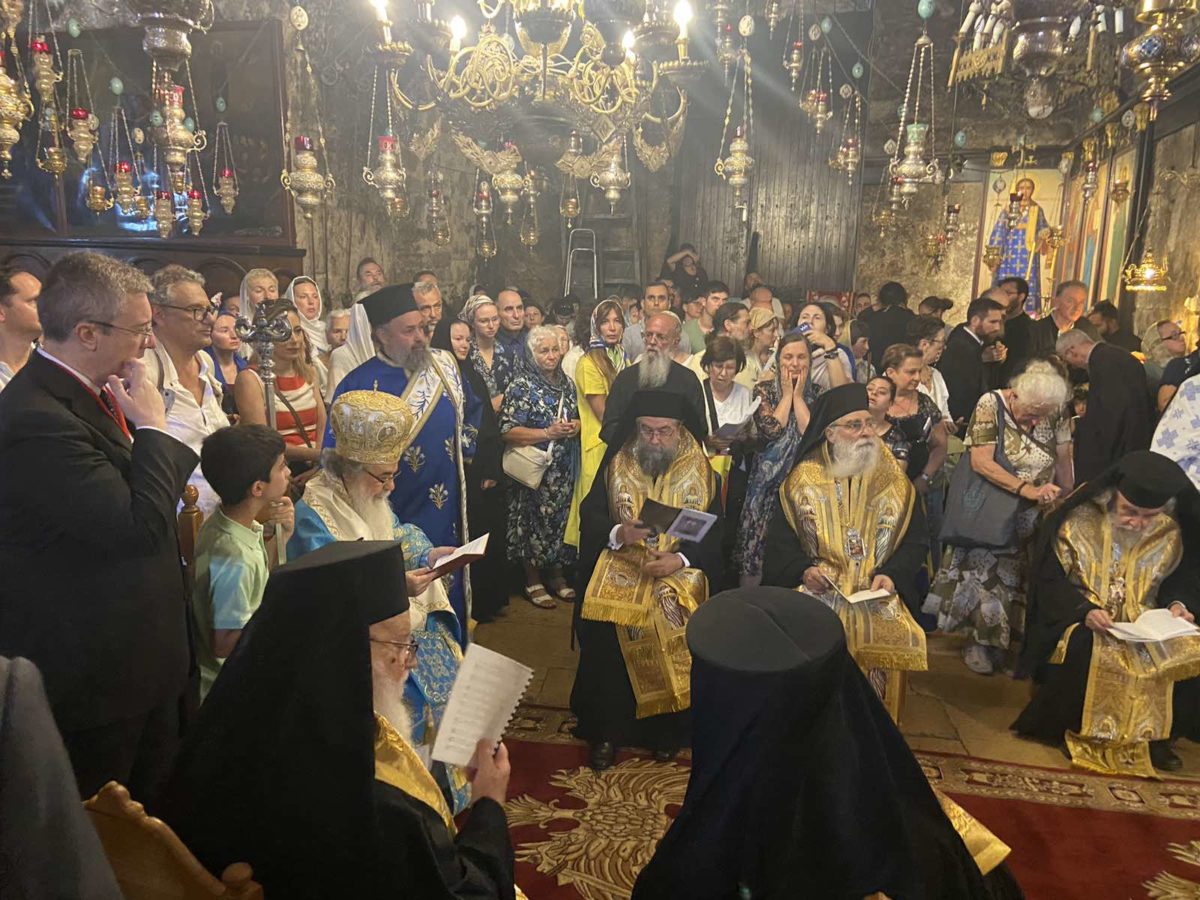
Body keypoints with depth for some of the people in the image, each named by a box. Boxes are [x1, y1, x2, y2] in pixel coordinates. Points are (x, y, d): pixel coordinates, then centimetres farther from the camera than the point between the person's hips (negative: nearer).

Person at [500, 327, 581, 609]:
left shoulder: (566, 383, 9)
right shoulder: (522, 386, -10)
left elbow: (577, 417, 22)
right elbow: (507, 431, -16)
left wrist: (576, 426, -3)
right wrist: (548, 432, -21)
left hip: (564, 470, 6)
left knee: (560, 518, 11)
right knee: (534, 520, 2)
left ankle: (556, 574, 28)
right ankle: (533, 581, 17)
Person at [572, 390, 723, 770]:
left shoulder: (702, 472, 3)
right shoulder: (616, 465, 5)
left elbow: (713, 532, 0)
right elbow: (590, 514, 2)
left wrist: (679, 559, -17)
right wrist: (618, 533, -19)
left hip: (680, 574, 0)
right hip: (619, 568, 0)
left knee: (670, 621, -23)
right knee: (607, 630, -21)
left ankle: (667, 727, 1)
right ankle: (606, 728, -1)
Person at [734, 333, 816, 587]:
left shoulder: (817, 393, 5)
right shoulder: (764, 390, 3)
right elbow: (771, 430, -12)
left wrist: (798, 396, -6)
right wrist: (787, 394, -5)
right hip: (767, 479, -1)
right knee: (759, 542, -1)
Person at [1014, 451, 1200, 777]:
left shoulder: (1170, 533, 2)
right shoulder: (1078, 521, -10)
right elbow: (1050, 580, -9)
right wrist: (1084, 609, -26)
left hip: (1144, 624, 4)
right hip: (1082, 621, -4)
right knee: (1085, 649, -36)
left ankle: (1153, 734, -2)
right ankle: (1080, 731, -12)